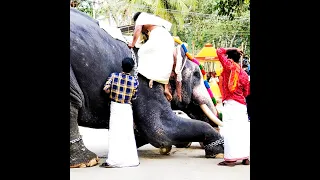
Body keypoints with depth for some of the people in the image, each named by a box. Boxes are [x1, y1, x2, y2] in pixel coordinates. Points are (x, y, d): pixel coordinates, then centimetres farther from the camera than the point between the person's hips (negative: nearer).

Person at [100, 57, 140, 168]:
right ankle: (131, 159, 15)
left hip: (115, 107, -1)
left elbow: (106, 89, -11)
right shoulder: (134, 81, -6)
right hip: (127, 108, 1)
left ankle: (112, 160, -4)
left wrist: (113, 93, 9)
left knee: (114, 133, -1)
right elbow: (134, 97, 3)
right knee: (128, 133, 10)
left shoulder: (114, 76, -7)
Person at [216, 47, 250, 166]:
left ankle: (230, 158, -11)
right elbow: (246, 92, 14)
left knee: (230, 130, -8)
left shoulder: (229, 66, -3)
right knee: (242, 130, 8)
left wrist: (231, 49, 12)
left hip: (230, 103, -6)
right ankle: (245, 157, 11)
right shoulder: (243, 73, 13)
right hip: (241, 104, 7)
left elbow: (219, 51, 4)